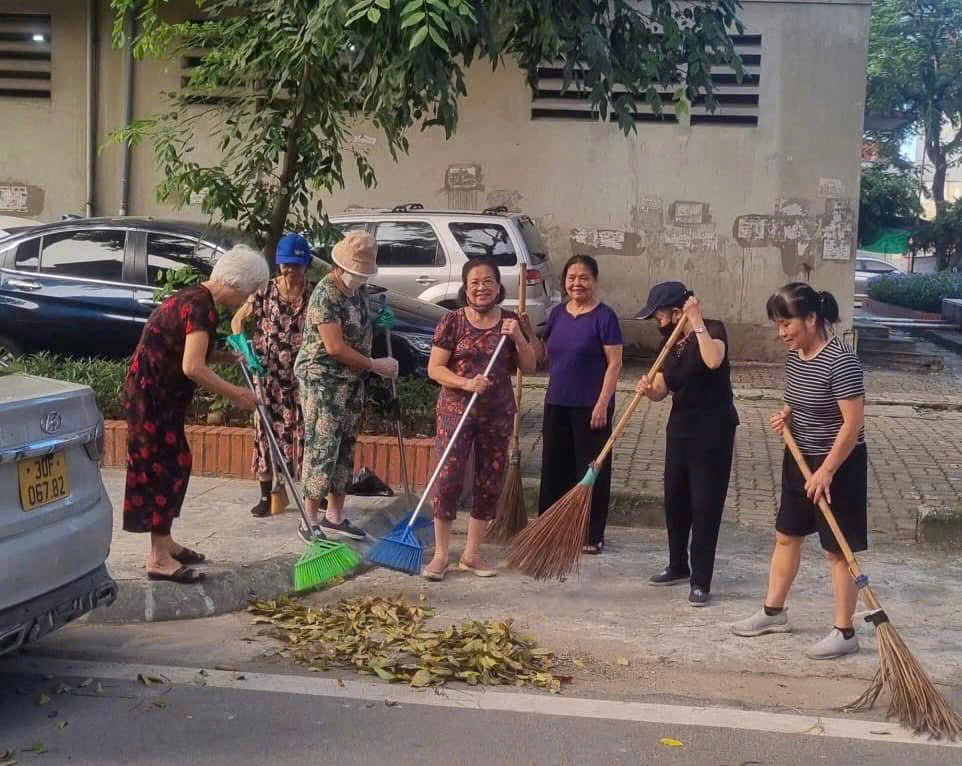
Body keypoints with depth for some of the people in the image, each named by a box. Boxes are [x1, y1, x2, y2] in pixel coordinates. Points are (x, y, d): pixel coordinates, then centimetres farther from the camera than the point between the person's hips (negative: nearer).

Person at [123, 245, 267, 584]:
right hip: (151, 394, -10)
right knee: (162, 467, -6)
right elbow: (193, 367, -29)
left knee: (174, 464, 15)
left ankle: (163, 543, 26)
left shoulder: (197, 299, 11)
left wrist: (228, 356, 6)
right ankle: (159, 559, -1)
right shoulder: (200, 307, -21)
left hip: (161, 393, 10)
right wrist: (235, 394, -21)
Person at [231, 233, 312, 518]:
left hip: (301, 375, 0)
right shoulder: (264, 293, -2)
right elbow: (238, 319, 6)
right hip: (268, 374, 0)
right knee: (268, 430, 4)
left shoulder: (313, 297, -1)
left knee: (304, 430, 3)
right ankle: (266, 495, 13)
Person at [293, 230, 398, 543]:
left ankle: (335, 515, 22)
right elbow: (335, 347, -22)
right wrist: (375, 365, -14)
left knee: (346, 447, 12)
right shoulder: (326, 295, -19)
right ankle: (310, 521, 2)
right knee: (322, 448, -6)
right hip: (322, 380, -9)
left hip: (352, 380, 9)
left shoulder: (358, 289, 8)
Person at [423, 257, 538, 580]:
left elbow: (530, 367, 7)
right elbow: (434, 368, -5)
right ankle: (440, 556, 3)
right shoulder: (452, 321, -3)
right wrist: (467, 383, -20)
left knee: (490, 483, 7)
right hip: (456, 411, -3)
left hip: (498, 414, 4)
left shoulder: (510, 321, 6)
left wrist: (517, 337, -10)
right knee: (449, 479, -8)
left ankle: (471, 555, 20)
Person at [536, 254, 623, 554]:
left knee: (591, 467, 1)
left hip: (590, 406, -6)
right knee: (555, 465, 12)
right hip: (557, 403, 6)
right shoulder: (557, 315, 9)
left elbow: (614, 364, -11)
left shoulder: (604, 317, -9)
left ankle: (592, 535, 10)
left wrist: (602, 404, -17)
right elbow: (543, 354, 18)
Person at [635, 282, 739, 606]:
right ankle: (679, 567, 32)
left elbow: (713, 360, -36)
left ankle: (701, 581, 3)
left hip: (713, 429, -8)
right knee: (674, 500, 15)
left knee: (705, 504, -4)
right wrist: (648, 388, -20)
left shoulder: (712, 329, -13)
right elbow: (661, 390, 3)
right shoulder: (670, 343, 7)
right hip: (680, 427, 8)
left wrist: (697, 321, -29)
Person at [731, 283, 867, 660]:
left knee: (837, 549, 1)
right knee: (786, 536, 17)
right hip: (800, 459, 9)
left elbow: (853, 423, -23)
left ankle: (845, 633, 13)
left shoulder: (840, 361, -24)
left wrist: (826, 471, -23)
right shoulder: (794, 355, 3)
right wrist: (787, 415, -1)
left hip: (838, 463, -9)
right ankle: (773, 612, 32)